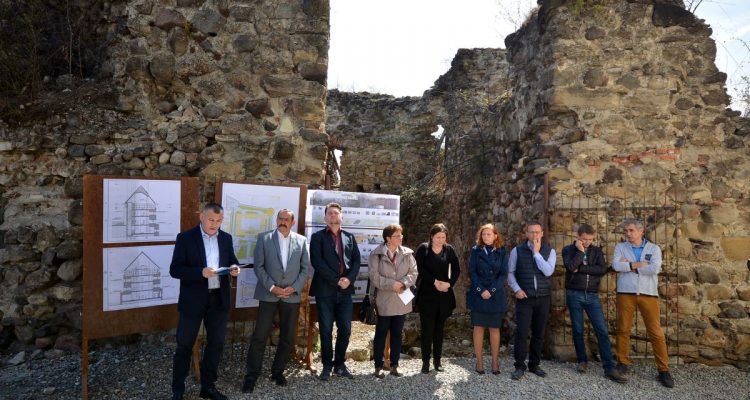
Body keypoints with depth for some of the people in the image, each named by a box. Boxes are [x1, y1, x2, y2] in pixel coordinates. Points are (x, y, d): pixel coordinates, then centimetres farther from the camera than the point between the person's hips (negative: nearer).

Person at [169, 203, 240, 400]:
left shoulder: (226, 238, 5)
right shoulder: (185, 238, -7)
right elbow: (175, 270, -11)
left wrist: (234, 268, -11)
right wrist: (201, 272, -26)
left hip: (219, 299, 4)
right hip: (193, 300, -4)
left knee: (216, 343, 13)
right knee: (184, 346, 7)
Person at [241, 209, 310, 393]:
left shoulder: (301, 241, 4)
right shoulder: (264, 238, 1)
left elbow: (306, 268, 3)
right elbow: (258, 266, -3)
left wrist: (294, 288, -9)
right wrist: (271, 287, -12)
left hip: (292, 295, 2)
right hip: (268, 294, -2)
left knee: (287, 338, 9)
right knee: (259, 336, 0)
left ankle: (277, 371, 27)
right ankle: (251, 375, 15)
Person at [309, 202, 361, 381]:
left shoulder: (349, 237, 13)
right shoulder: (318, 237, 2)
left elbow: (356, 260, 7)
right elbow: (317, 262, -10)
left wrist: (349, 279, -10)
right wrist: (337, 280, -14)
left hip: (345, 291, 3)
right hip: (325, 290, -3)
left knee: (345, 330, 5)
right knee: (326, 330, 5)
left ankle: (340, 364, 21)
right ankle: (327, 365, 19)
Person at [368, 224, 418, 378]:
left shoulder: (408, 253, 3)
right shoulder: (376, 254, -7)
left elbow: (413, 272, 0)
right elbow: (374, 275, -13)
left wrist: (403, 284, -16)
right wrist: (391, 284, -18)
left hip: (401, 301, 4)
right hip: (383, 301, -3)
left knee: (397, 334, 12)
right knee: (381, 334, 6)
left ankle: (394, 365, 23)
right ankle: (378, 366, 17)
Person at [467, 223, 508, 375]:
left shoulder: (501, 252, 4)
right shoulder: (475, 250, 4)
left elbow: (504, 274, -1)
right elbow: (472, 272, -2)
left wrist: (492, 290, -11)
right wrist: (480, 290, -12)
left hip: (496, 295, 1)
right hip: (478, 294, 0)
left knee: (495, 329, 5)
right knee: (478, 328, 2)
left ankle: (495, 362, 13)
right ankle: (479, 362, 9)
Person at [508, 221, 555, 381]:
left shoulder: (549, 251, 2)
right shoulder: (517, 251, 0)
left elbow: (548, 271, -13)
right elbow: (510, 273, 4)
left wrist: (536, 252, -14)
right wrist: (516, 289, -9)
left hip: (543, 298, 2)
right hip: (524, 297, -2)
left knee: (539, 333, 10)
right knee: (522, 332, -7)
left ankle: (534, 364, 24)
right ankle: (519, 366, 4)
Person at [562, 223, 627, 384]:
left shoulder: (596, 251, 7)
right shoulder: (568, 249, 0)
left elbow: (602, 269, -8)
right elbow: (571, 266, -18)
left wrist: (580, 269, -12)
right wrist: (580, 251, -13)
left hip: (592, 296, 2)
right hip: (574, 295, -2)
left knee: (602, 331, -3)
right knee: (578, 330, 7)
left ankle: (609, 368, -1)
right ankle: (582, 361, 23)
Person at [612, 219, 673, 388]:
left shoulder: (654, 248, 5)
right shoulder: (620, 247, 8)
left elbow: (655, 269, -12)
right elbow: (616, 265, -9)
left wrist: (629, 265, -7)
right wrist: (639, 264, -10)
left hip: (648, 294, -1)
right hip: (625, 293, 1)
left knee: (656, 332, 0)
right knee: (623, 329, 6)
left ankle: (663, 370, 10)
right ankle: (622, 363, 19)